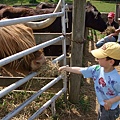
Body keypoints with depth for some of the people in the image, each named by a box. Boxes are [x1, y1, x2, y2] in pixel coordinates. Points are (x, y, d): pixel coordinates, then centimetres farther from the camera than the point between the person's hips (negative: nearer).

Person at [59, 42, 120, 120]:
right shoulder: (96, 69, -14)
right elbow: (80, 70, -3)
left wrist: (111, 101, -29)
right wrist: (66, 68, 0)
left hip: (110, 109, -7)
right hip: (102, 105, 7)